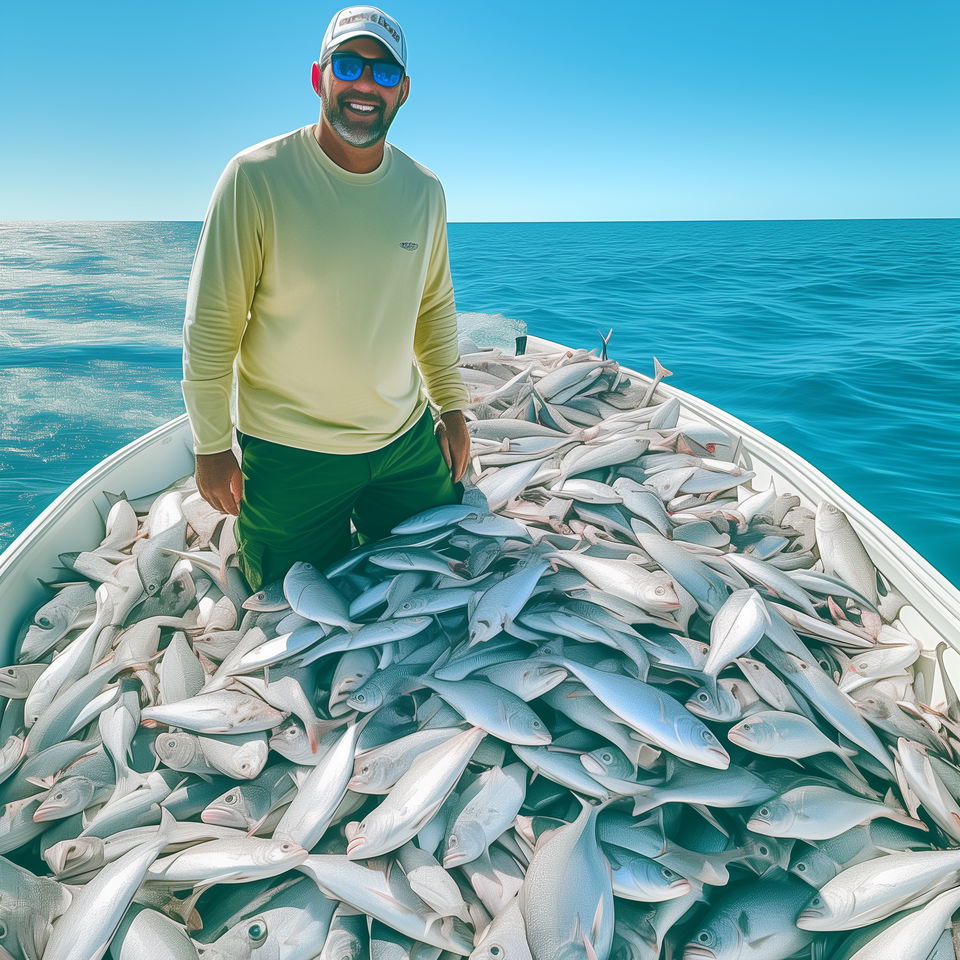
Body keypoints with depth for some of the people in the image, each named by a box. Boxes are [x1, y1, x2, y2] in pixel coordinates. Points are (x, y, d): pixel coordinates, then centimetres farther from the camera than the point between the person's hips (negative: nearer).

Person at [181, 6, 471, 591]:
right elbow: (211, 323, -11)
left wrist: (453, 407, 9)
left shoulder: (424, 190, 0)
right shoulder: (257, 177, -14)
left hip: (409, 440, 4)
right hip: (290, 455, -3)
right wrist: (212, 445, -8)